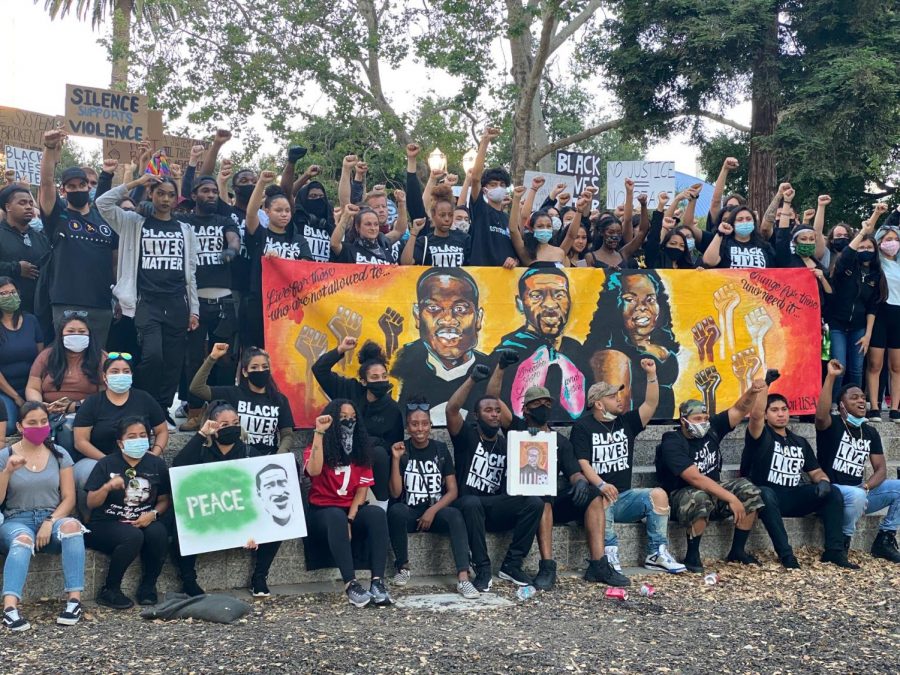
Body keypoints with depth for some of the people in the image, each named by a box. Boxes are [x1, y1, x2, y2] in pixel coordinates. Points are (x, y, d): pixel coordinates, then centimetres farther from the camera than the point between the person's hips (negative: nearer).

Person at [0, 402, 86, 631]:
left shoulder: (59, 455, 10)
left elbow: (69, 498, 4)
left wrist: (50, 523, -13)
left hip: (52, 518, 1)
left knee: (72, 526, -34)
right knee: (22, 539, -38)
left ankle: (74, 600, -36)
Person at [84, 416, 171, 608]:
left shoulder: (156, 464, 8)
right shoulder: (106, 464, -1)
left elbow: (164, 500, 11)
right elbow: (91, 503, -4)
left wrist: (153, 514, -11)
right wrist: (108, 486, -23)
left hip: (144, 521, 3)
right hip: (107, 523, -3)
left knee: (158, 533, -31)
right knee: (133, 536, -34)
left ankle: (148, 587, -8)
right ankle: (109, 591, -14)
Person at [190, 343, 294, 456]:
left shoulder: (280, 400, 8)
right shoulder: (233, 394, 2)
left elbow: (287, 435, 8)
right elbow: (196, 388, -6)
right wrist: (212, 358, -14)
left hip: (269, 457, 2)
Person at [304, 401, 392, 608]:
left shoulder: (361, 451, 10)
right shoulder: (316, 449, 1)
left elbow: (362, 488, 2)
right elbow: (314, 471, -23)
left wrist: (349, 519, -14)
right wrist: (319, 433, -23)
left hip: (352, 511, 3)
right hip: (322, 512, -3)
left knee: (377, 513, -30)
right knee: (336, 517, -38)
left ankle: (377, 582, -37)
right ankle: (351, 585, -43)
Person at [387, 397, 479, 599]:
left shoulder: (440, 449, 4)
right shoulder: (400, 450, 0)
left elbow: (453, 491, 1)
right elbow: (395, 493, -7)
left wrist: (432, 511, -15)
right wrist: (396, 459, -16)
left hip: (436, 511, 1)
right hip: (409, 513, -1)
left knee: (455, 515, -32)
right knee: (396, 510, -34)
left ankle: (463, 578, -41)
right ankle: (403, 567, -13)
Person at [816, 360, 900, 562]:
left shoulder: (870, 433, 11)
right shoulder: (832, 425, -6)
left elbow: (881, 469, 6)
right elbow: (821, 415, -32)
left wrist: (865, 487, -16)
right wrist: (831, 377, -35)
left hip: (859, 492, 7)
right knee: (856, 496, -38)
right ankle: (842, 544, -13)